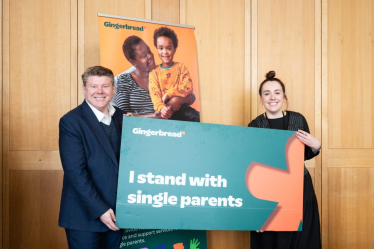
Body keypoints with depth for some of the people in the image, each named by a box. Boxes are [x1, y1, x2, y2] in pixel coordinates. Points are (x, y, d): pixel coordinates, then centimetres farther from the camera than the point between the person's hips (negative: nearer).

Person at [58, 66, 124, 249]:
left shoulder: (122, 117, 6)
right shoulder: (70, 121, -10)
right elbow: (75, 172, -15)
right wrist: (100, 210, -18)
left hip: (118, 212, 5)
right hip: (85, 214, -5)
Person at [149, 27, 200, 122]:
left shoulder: (180, 67, 9)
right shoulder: (154, 72, 7)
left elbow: (188, 87, -4)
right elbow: (154, 94, -7)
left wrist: (169, 93, -13)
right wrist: (161, 107, -28)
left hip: (181, 107, 0)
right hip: (163, 111, 0)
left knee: (195, 116, -25)